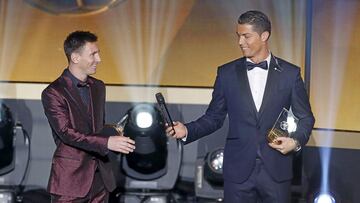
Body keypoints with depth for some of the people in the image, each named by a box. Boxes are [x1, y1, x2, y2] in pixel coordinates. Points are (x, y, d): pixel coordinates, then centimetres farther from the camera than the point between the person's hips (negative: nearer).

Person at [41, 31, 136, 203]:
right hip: (70, 178, -6)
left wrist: (112, 132, 6)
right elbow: (66, 133, -19)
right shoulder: (53, 93, -9)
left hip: (100, 177, 6)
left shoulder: (98, 87, 13)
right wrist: (107, 142, -26)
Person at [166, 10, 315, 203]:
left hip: (276, 170, 0)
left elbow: (305, 117, 7)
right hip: (238, 170, 1)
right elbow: (214, 117, 7)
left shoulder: (290, 73, 1)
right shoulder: (227, 73, 4)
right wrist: (187, 130, -9)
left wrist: (296, 141, -11)